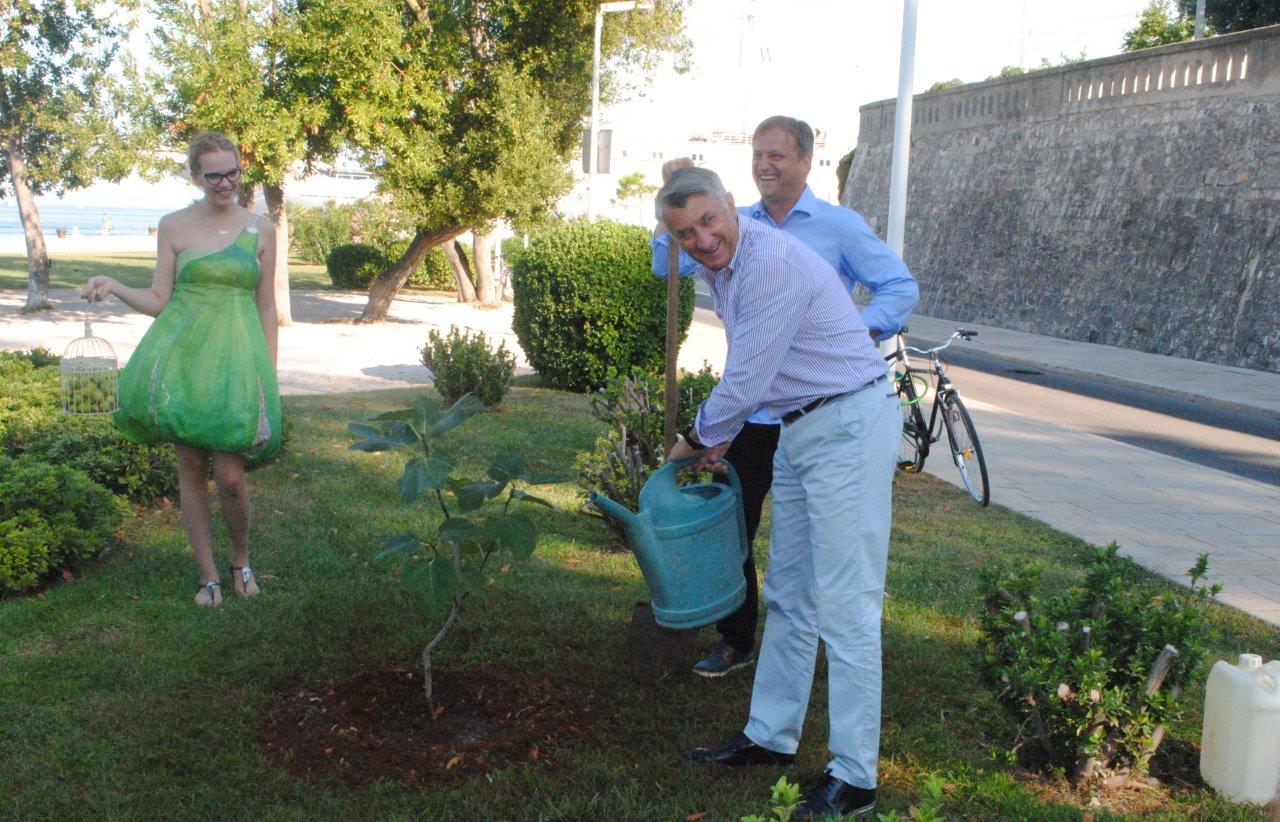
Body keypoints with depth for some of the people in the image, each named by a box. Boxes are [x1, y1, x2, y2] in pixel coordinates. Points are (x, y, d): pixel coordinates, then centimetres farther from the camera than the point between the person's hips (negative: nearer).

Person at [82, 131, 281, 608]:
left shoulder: (260, 230, 6)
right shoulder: (174, 226, 6)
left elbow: (266, 307, 8)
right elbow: (158, 300, 6)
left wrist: (270, 375, 5)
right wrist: (112, 287, -11)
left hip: (236, 358, -1)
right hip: (182, 355, 1)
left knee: (230, 475, -8)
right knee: (191, 469, 5)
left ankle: (242, 560, 19)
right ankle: (208, 575, 19)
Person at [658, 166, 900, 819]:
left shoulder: (772, 262, -21)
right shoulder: (720, 268, 11)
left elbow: (747, 380, -19)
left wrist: (696, 439, -3)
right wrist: (719, 440, 22)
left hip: (850, 427, -10)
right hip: (800, 432, 10)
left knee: (844, 604, -7)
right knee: (788, 595, 16)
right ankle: (770, 737, 28)